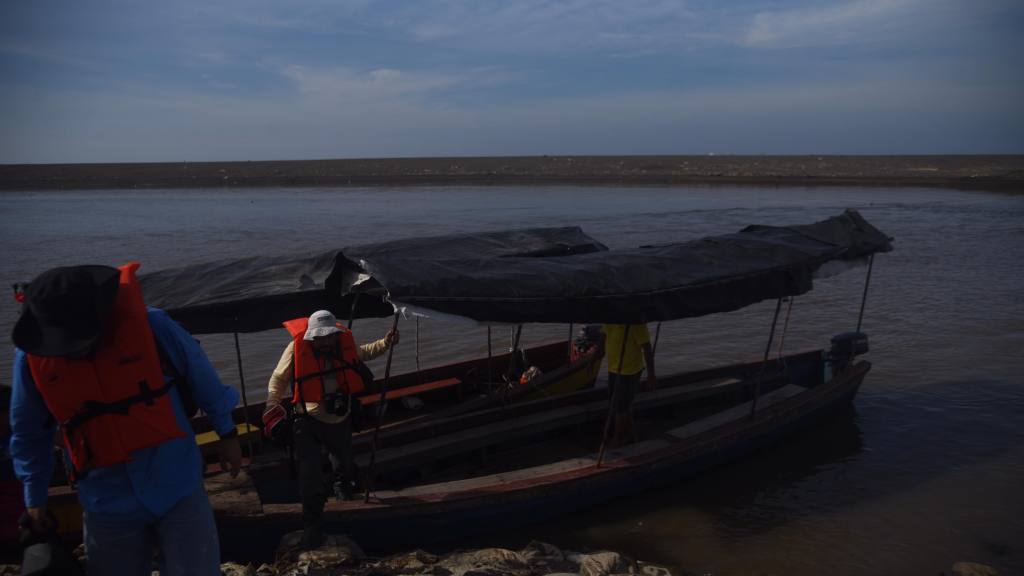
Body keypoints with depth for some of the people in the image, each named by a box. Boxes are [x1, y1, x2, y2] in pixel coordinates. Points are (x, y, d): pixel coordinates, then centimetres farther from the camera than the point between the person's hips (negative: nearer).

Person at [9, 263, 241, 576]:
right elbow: (29, 434, 6)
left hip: (177, 487, -2)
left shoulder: (149, 324, -18)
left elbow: (201, 377, -2)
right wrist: (34, 498, 12)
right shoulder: (32, 355, -10)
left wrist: (227, 433, 7)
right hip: (108, 503, 2)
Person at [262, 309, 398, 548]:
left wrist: (385, 343, 2)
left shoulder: (344, 343, -11)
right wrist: (273, 410, -21)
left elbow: (361, 353, 13)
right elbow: (277, 381, -11)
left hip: (340, 418, 4)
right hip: (308, 420, -4)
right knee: (310, 473, -13)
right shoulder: (297, 349, -22)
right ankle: (312, 523, 5)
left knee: (344, 461, 26)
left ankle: (343, 486, 61)